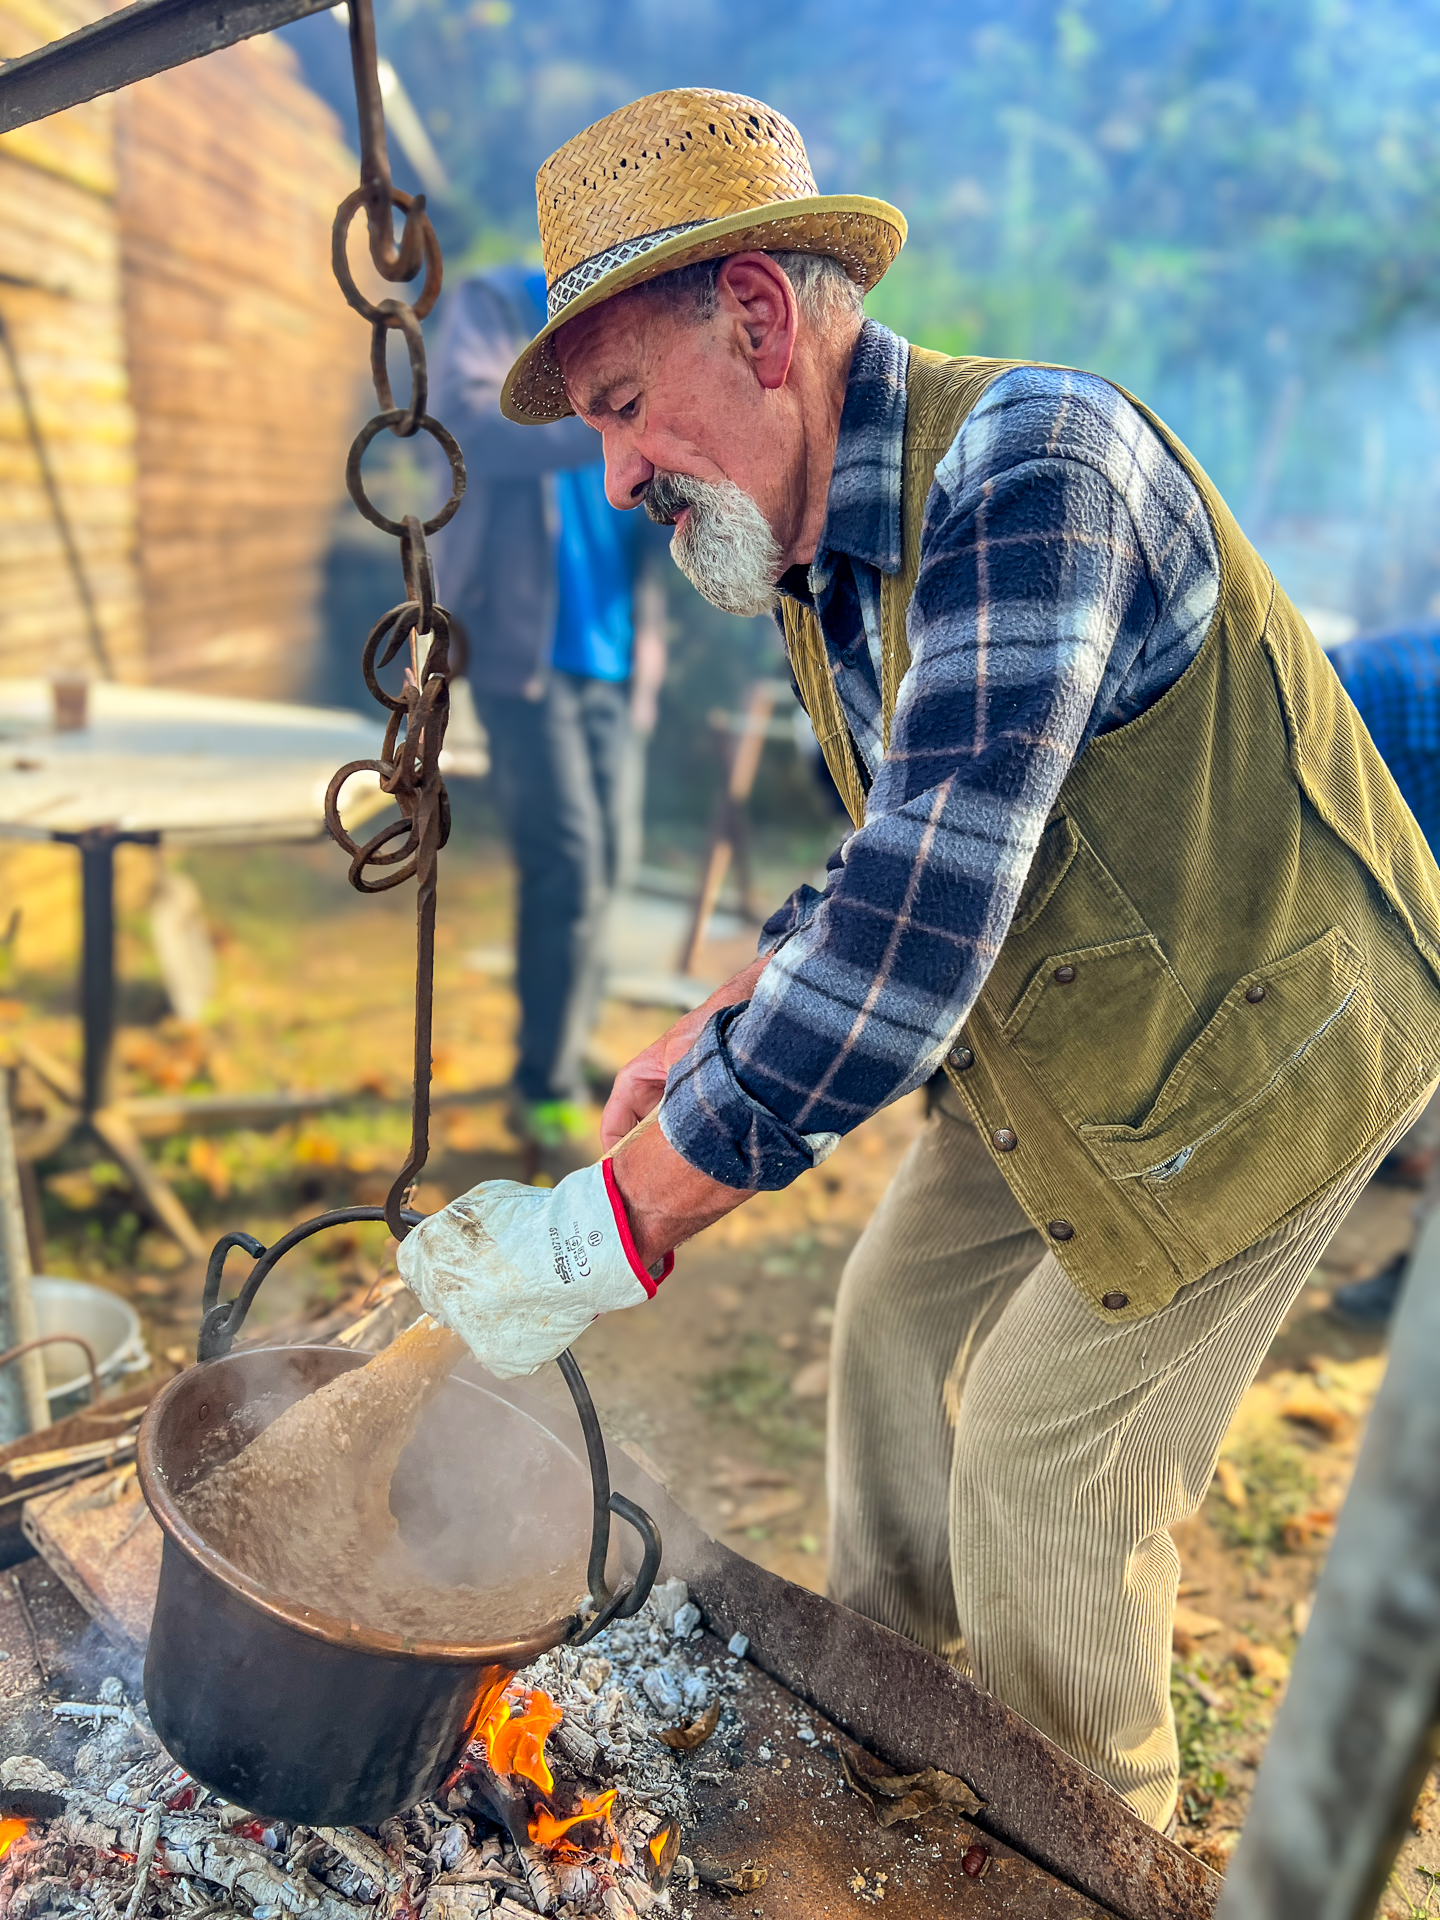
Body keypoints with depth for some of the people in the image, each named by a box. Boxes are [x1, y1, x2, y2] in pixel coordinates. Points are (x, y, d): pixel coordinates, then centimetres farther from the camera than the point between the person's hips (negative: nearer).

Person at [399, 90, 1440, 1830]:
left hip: (1260, 1034, -8)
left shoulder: (1027, 462, -30)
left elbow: (911, 937, -39)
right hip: (1067, 1038, 9)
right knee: (900, 1313, 15)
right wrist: (724, 1025, -1)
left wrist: (611, 1224, -35)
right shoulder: (822, 547, 0)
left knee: (1046, 1450, -1)